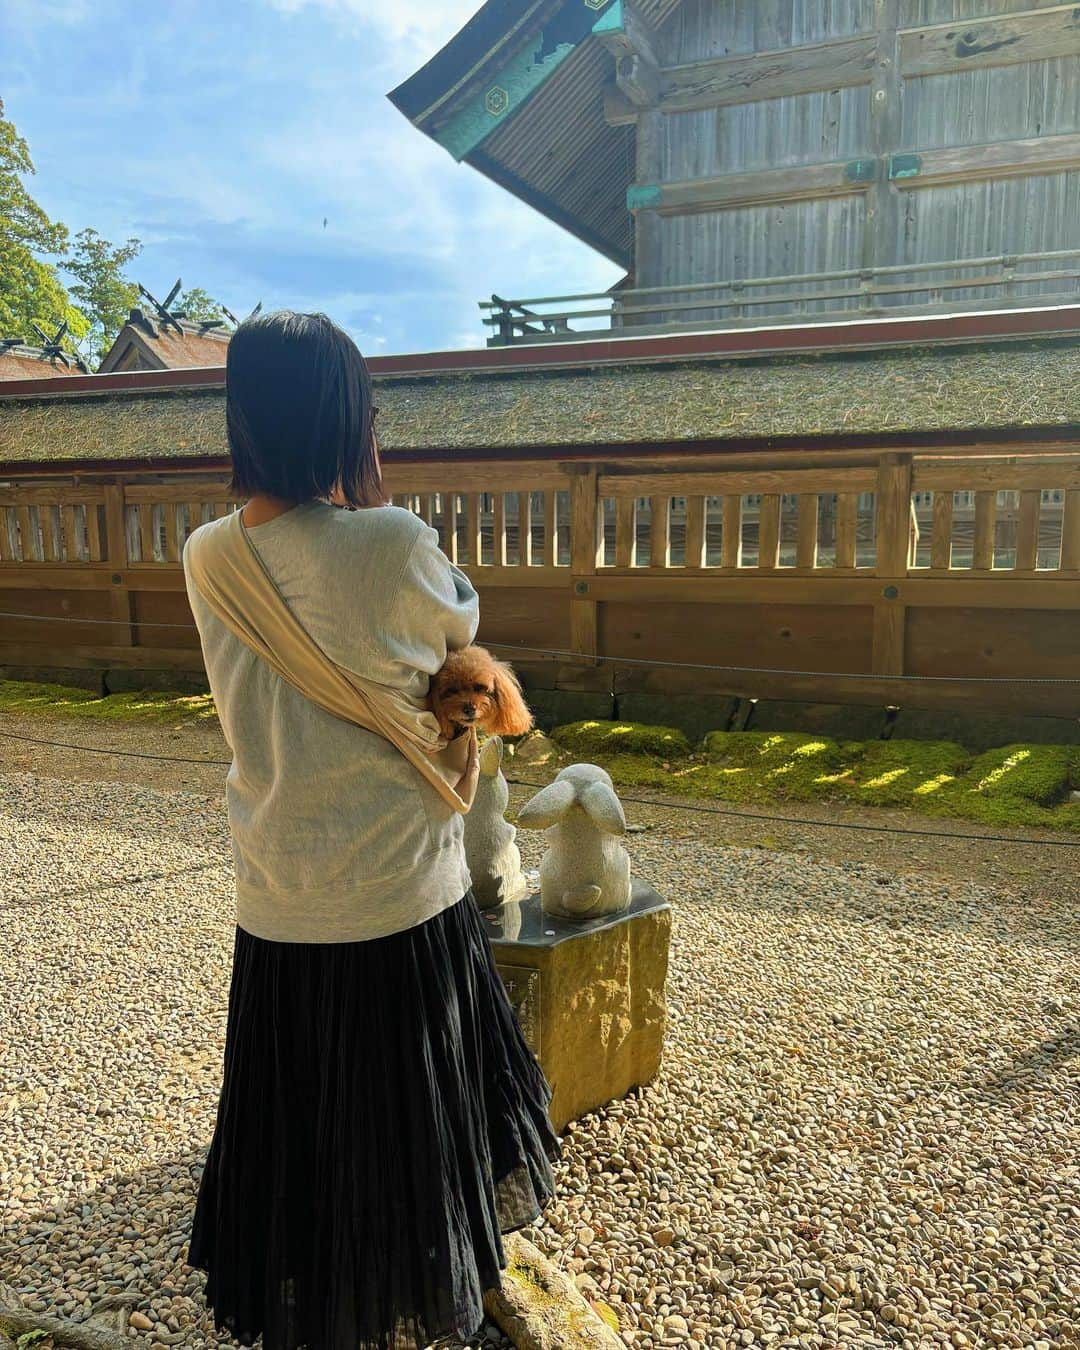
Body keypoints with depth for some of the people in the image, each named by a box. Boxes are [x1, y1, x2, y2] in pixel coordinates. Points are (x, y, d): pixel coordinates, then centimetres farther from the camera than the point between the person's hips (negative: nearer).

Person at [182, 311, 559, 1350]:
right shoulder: (394, 546, -22)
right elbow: (462, 624, 0)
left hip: (275, 902, 5)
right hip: (398, 899, -5)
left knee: (296, 1114, 22)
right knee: (405, 1118, 17)